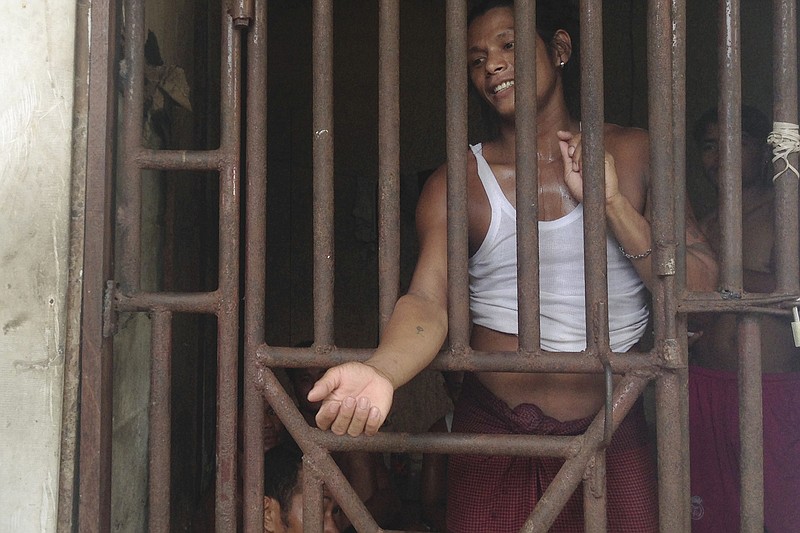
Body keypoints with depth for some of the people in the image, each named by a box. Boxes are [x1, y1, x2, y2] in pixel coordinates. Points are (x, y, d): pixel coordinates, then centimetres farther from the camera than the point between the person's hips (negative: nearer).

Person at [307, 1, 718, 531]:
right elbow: (429, 301, -17)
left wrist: (610, 201, -15)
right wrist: (379, 372, -38)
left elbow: (702, 289, -3)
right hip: (493, 431, 0)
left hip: (612, 437, 1)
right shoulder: (456, 183, -2)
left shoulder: (631, 154, 2)